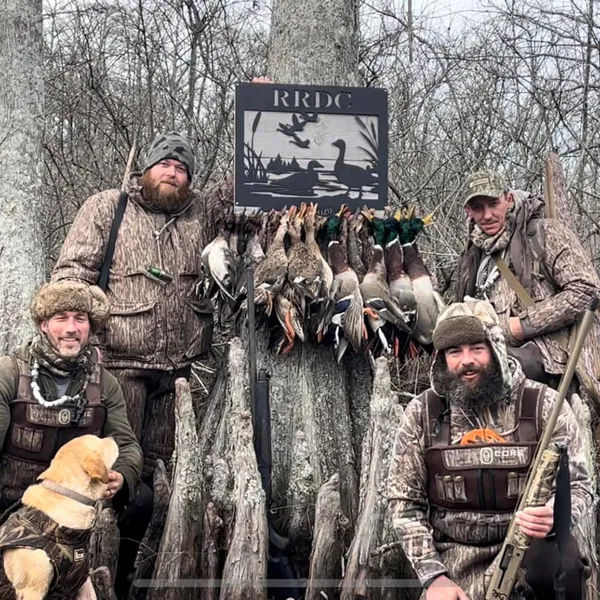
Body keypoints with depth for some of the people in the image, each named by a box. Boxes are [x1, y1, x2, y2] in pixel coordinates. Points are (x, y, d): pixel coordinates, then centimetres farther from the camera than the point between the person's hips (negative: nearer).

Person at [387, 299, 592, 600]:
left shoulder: (544, 404, -4)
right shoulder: (422, 413, -1)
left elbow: (578, 484, 0)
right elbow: (404, 500, 1)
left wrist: (554, 515, -24)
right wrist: (433, 575, -10)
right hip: (456, 558, 1)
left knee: (557, 563, -32)